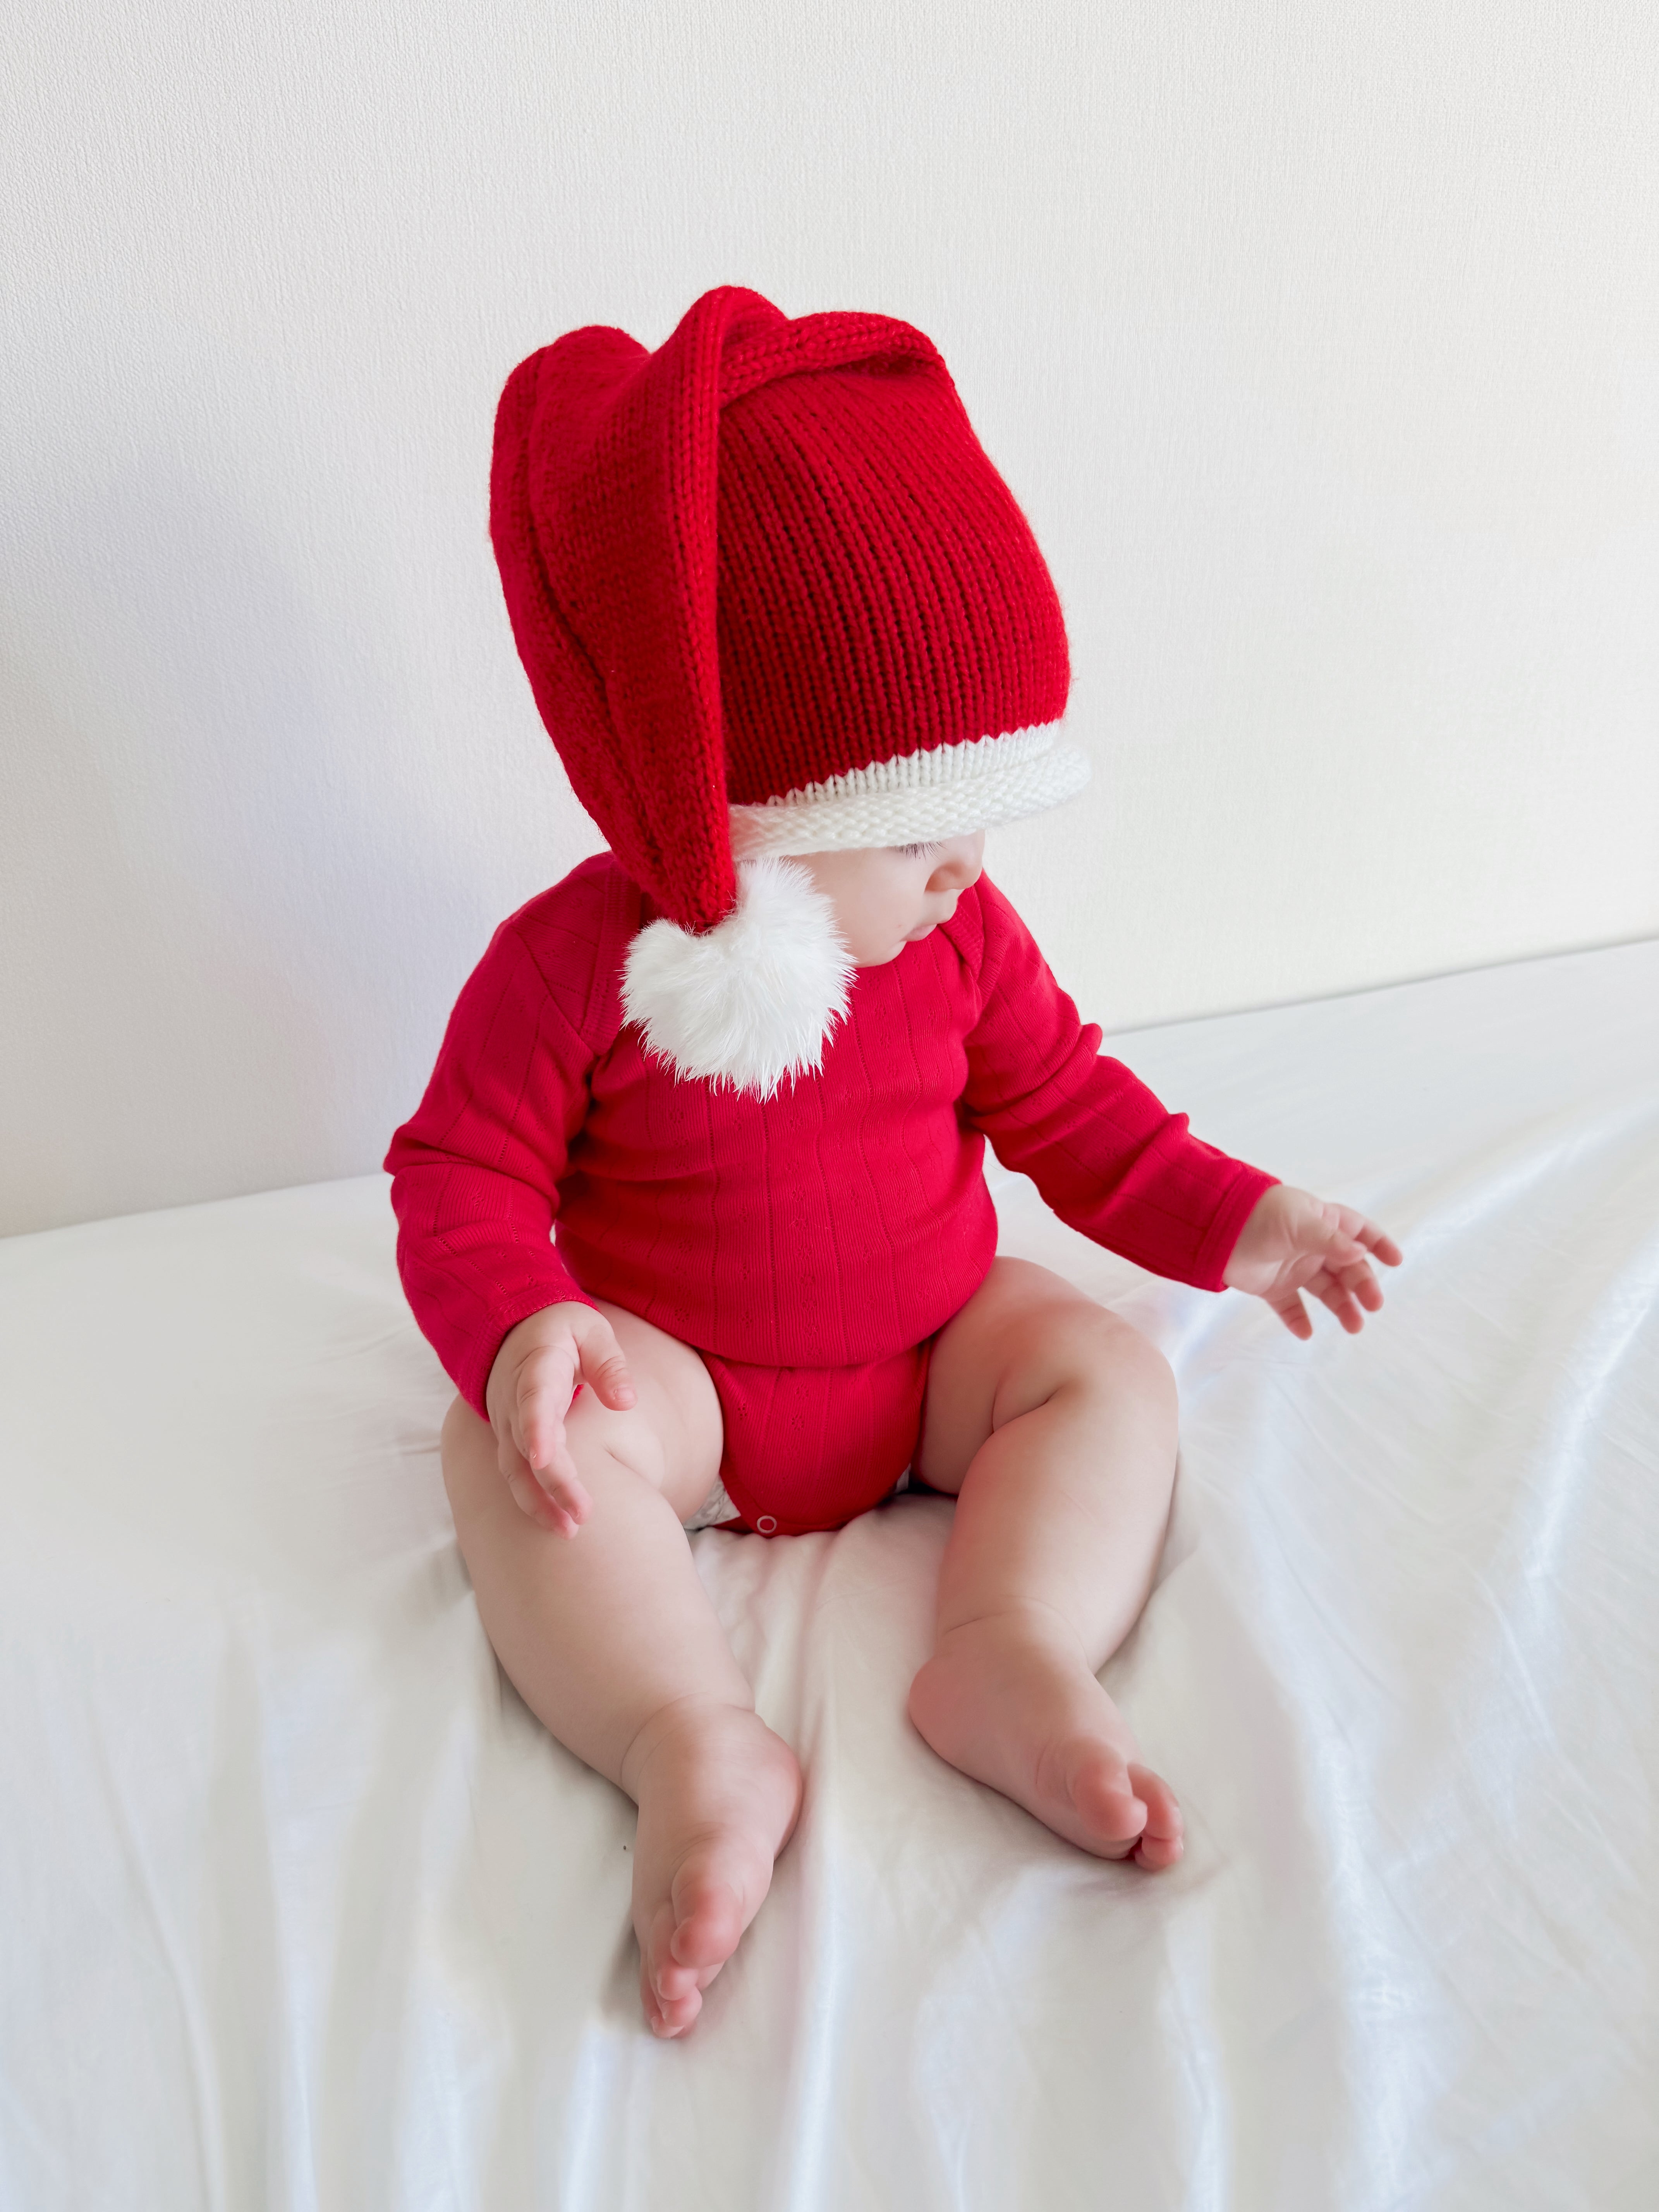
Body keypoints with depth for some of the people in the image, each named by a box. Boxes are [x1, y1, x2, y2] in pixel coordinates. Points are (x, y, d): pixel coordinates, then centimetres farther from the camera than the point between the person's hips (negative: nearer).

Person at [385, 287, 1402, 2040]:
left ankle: (1016, 1653, -30)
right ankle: (696, 1749, -35)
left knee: (1108, 1367, -15)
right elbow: (460, 1173, -13)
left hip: (931, 1346, 4)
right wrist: (515, 1328, -32)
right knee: (519, 1447, -29)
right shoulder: (575, 963, -18)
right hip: (678, 1380, -3)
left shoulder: (962, 939, -6)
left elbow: (1075, 1112, 5)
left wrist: (1237, 1220, -5)